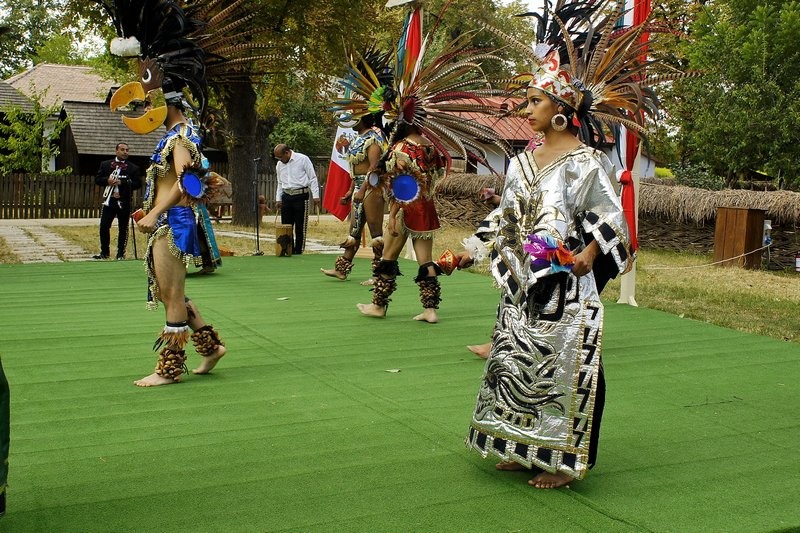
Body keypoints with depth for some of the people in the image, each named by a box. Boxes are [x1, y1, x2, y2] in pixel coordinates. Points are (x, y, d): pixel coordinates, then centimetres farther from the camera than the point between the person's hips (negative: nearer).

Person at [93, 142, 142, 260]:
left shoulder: (133, 168, 3)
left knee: (123, 228, 3)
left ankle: (121, 253, 12)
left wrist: (122, 182, -15)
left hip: (124, 202, -1)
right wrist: (107, 180, -11)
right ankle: (105, 252, 13)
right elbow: (97, 179, 9)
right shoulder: (105, 165, 10)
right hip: (109, 200, 1)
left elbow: (138, 183, -4)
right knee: (104, 226, 0)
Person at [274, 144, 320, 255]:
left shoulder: (303, 159, -5)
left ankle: (298, 252, 5)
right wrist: (278, 199, 14)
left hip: (301, 196, -5)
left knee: (300, 227, -2)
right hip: (286, 196, 5)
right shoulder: (279, 165, 12)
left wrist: (315, 196, -9)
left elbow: (312, 178, -4)